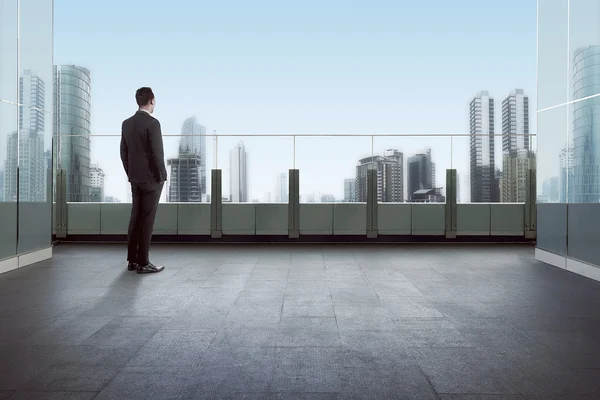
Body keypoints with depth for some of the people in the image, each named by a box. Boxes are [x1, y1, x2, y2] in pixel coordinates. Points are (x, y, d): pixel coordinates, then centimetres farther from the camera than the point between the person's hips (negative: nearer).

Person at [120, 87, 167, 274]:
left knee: (136, 218, 11)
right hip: (151, 178, -7)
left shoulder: (126, 123, 8)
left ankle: (132, 260, 17)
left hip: (135, 178, 7)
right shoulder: (152, 123, -15)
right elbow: (157, 153, -19)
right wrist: (161, 176, -8)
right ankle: (143, 262, 1)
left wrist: (130, 174, 18)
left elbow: (123, 152, 12)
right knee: (147, 220, -4)